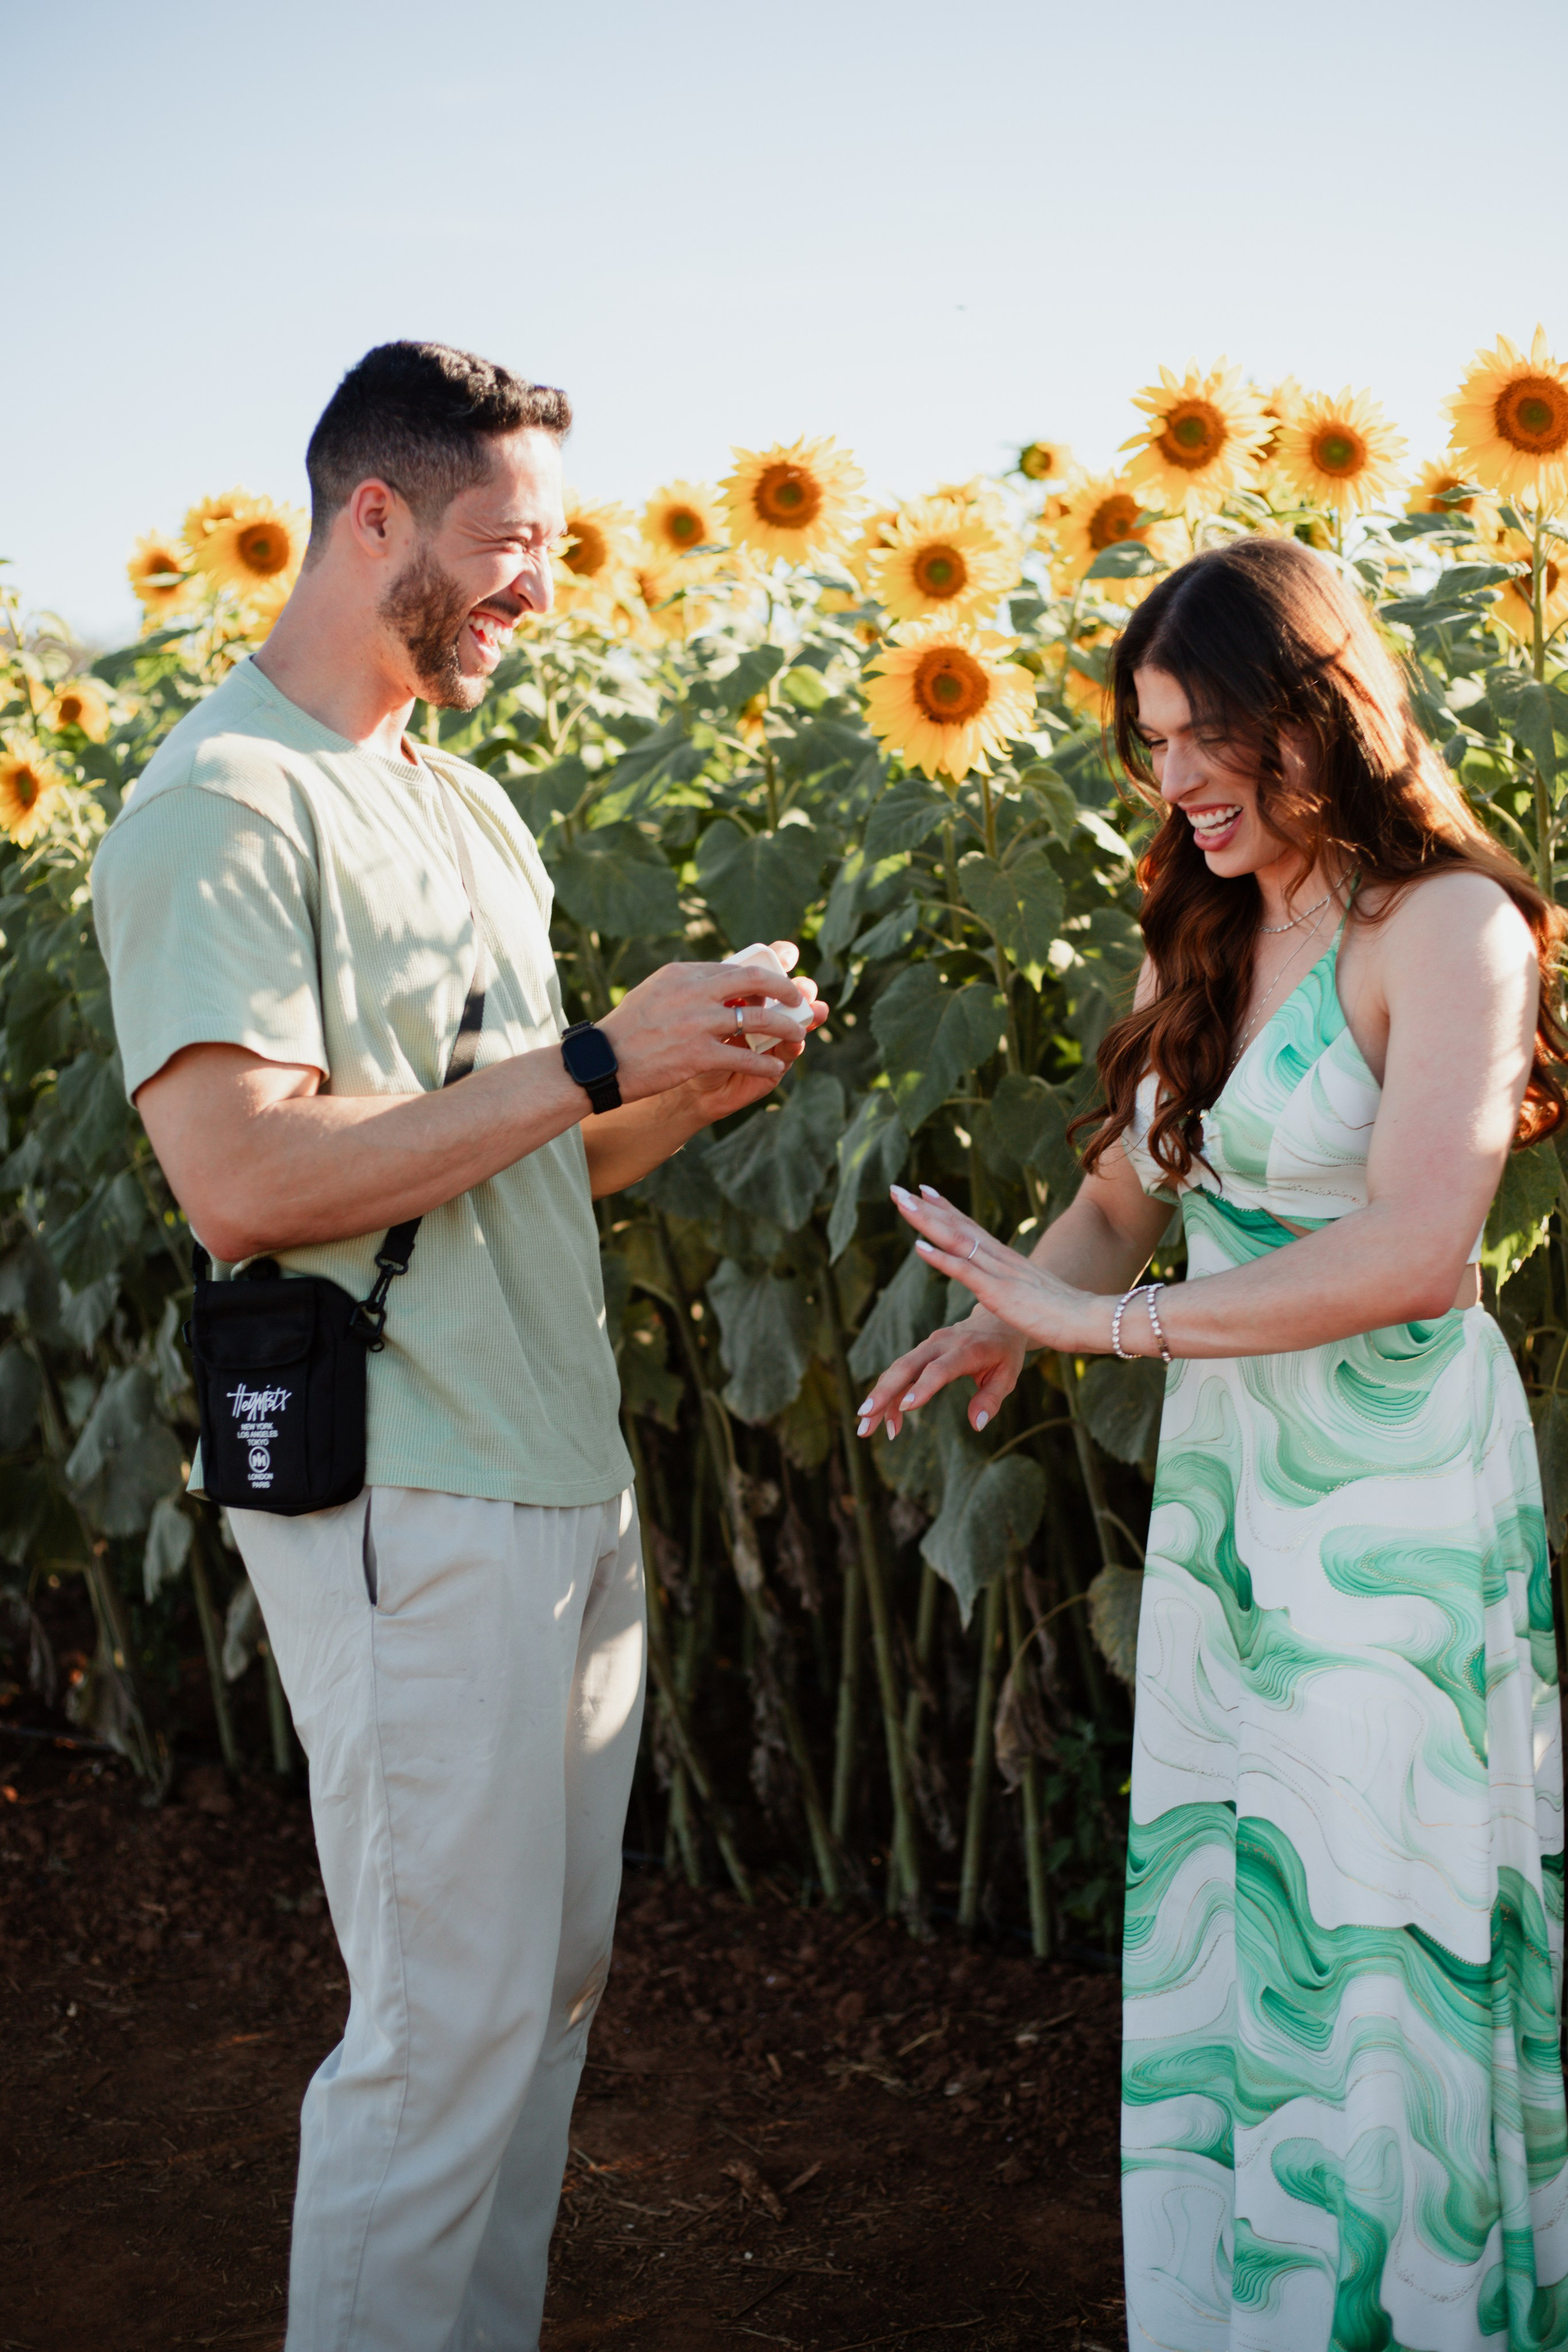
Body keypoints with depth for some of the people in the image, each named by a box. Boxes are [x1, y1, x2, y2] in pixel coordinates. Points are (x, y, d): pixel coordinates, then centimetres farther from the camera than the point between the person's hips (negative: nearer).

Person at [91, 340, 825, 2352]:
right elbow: (241, 1179, -23)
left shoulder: (471, 811, 16)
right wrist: (596, 1061, -19)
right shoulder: (221, 804, -11)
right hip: (406, 1505, -9)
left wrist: (693, 1092, 1)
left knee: (550, 1983, 16)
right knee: (448, 2023, -1)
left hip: (572, 1485, 9)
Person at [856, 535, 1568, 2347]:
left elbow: (1414, 1248, -23)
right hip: (1221, 1479, 7)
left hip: (1395, 1487, -7)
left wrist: (1102, 1318, -21)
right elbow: (1129, 1185, 14)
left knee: (1373, 1951, 1)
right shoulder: (1214, 937, 11)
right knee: (1217, 1918, 12)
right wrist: (1008, 1314, -6)